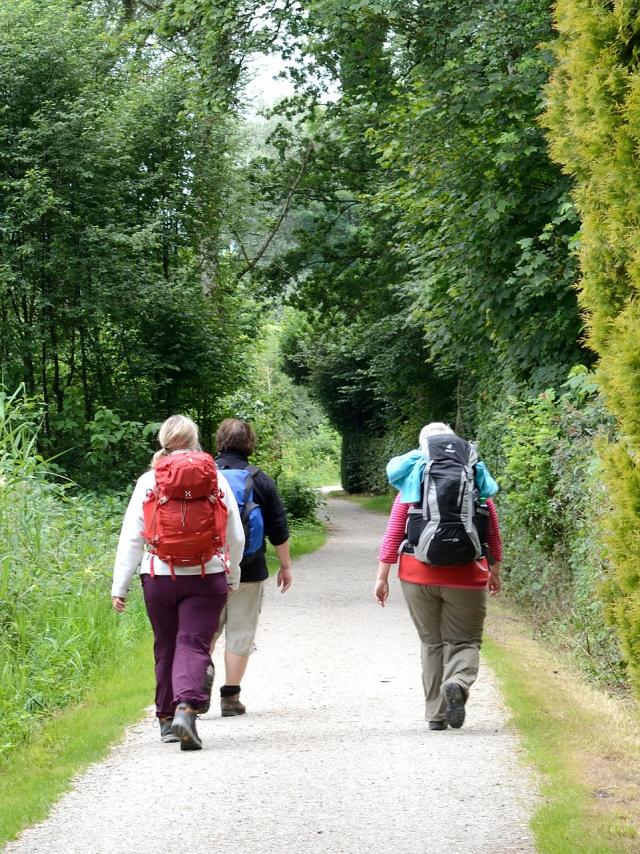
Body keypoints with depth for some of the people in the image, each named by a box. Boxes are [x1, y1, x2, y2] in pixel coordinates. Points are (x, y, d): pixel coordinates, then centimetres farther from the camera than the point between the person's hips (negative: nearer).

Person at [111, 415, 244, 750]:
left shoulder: (148, 482, 0)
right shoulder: (215, 479, 1)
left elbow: (130, 539, -1)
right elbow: (236, 537, 7)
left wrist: (120, 587, 2)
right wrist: (232, 577, 22)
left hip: (159, 577, 1)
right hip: (207, 577, -1)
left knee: (166, 646, 15)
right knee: (194, 644, -4)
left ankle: (166, 717, 24)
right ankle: (186, 707, -27)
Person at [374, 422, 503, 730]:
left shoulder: (412, 485, 1)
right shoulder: (477, 482, 2)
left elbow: (393, 534, 0)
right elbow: (492, 531, 6)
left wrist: (382, 577, 4)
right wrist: (495, 570, 18)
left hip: (418, 575, 1)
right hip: (465, 576, -1)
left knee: (431, 643, 13)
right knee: (464, 641, 5)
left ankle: (436, 714, 11)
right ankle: (458, 683, -27)